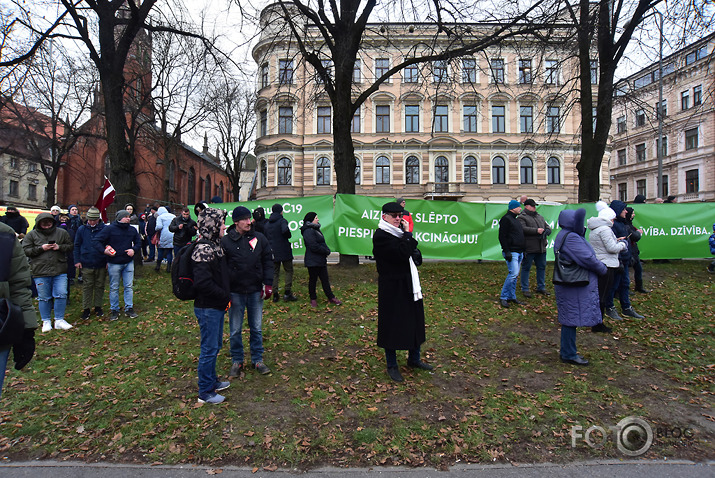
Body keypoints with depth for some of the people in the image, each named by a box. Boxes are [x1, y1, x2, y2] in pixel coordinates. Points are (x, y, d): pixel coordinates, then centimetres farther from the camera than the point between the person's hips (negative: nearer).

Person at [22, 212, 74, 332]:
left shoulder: (62, 232, 7)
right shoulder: (32, 235, 5)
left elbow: (70, 246, 11)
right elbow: (26, 250, 1)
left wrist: (60, 247, -8)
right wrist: (41, 248, -12)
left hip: (60, 271, 1)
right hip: (40, 272, 0)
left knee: (61, 295, -1)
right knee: (44, 298, 7)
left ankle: (59, 320, 12)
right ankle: (46, 321, 21)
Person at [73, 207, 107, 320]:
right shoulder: (82, 229, 2)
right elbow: (77, 245, 8)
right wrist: (77, 260, 1)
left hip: (101, 264, -1)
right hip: (86, 264, 1)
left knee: (99, 286, 10)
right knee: (87, 286, 7)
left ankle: (98, 307, 23)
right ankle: (86, 308, 16)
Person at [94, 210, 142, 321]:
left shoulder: (132, 230, 6)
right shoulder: (109, 229, -7)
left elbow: (138, 242, 15)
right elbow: (97, 241, -6)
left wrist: (134, 250, -4)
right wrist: (104, 250, -20)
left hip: (128, 263, 4)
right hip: (114, 263, -3)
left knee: (129, 286, 6)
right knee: (114, 288, 6)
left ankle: (129, 308, 15)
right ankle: (114, 310, 17)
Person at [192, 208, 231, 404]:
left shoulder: (214, 246, 10)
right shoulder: (204, 250, -21)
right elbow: (203, 283, -28)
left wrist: (225, 296, 7)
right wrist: (225, 296, -18)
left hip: (216, 307, 10)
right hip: (208, 308, -10)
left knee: (214, 346, 21)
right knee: (209, 349, 2)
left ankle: (212, 381, 38)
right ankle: (205, 392, 16)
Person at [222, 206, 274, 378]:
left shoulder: (259, 238, 0)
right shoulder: (226, 241, -5)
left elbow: (268, 262, 4)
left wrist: (268, 284, -3)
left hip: (255, 291, 2)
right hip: (235, 292, -1)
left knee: (257, 328, 12)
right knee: (235, 330, 10)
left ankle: (257, 359, 28)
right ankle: (237, 361, 27)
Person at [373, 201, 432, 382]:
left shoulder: (399, 234, 12)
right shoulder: (381, 236, -15)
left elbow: (414, 255, 15)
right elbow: (402, 253, -26)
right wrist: (408, 234, -16)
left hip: (409, 286, 9)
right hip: (392, 288, -9)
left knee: (414, 322, 17)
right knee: (392, 325, 4)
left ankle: (414, 359, 36)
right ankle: (392, 366, 21)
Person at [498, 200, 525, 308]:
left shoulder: (517, 220, 21)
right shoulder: (506, 219, -9)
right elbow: (502, 236, -15)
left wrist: (523, 251, 20)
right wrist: (507, 252, -21)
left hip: (519, 252, 9)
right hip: (511, 252, -9)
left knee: (515, 275, 10)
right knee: (513, 273, -15)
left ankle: (511, 297, 17)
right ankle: (503, 297, -6)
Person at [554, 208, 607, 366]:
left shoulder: (565, 235, 15)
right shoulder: (571, 237, -20)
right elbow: (588, 259, -20)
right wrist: (603, 269, -3)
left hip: (571, 285, 11)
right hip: (575, 287, -11)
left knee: (570, 318, 17)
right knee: (572, 318, -1)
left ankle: (567, 351, 28)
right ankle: (569, 355, 9)